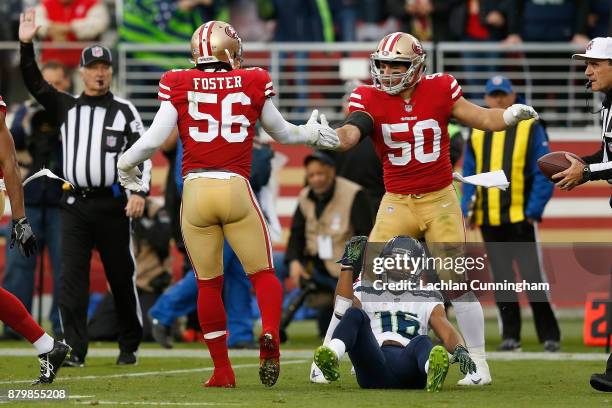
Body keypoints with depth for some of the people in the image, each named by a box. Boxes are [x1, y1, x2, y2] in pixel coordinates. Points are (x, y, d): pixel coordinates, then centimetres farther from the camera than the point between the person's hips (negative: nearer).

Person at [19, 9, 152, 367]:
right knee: (72, 277, -6)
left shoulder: (125, 112, 5)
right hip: (75, 205, 2)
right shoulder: (67, 107, 12)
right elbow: (35, 84, 3)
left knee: (122, 277, 4)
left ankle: (129, 348, 16)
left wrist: (140, 193, -15)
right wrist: (27, 45, -9)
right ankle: (74, 350, -8)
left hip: (113, 205, -2)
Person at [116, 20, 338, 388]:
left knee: (209, 283, 13)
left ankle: (223, 371, 14)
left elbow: (154, 139, -1)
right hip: (236, 189, -1)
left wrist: (126, 165, 19)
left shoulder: (179, 85, 3)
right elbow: (282, 133, 20)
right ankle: (270, 334, -18)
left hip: (195, 189, 1)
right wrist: (312, 133, 41)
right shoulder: (253, 83, 6)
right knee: (262, 273, 11)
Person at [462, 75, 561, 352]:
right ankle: (510, 335, 13)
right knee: (501, 280, 7)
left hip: (520, 217, -4)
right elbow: (469, 174, 17)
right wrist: (468, 209, 5)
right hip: (489, 220, 4)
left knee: (533, 276, -7)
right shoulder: (477, 132, 12)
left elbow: (544, 173, -4)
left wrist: (534, 211, -12)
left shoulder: (530, 128, 0)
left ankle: (549, 336, -1)